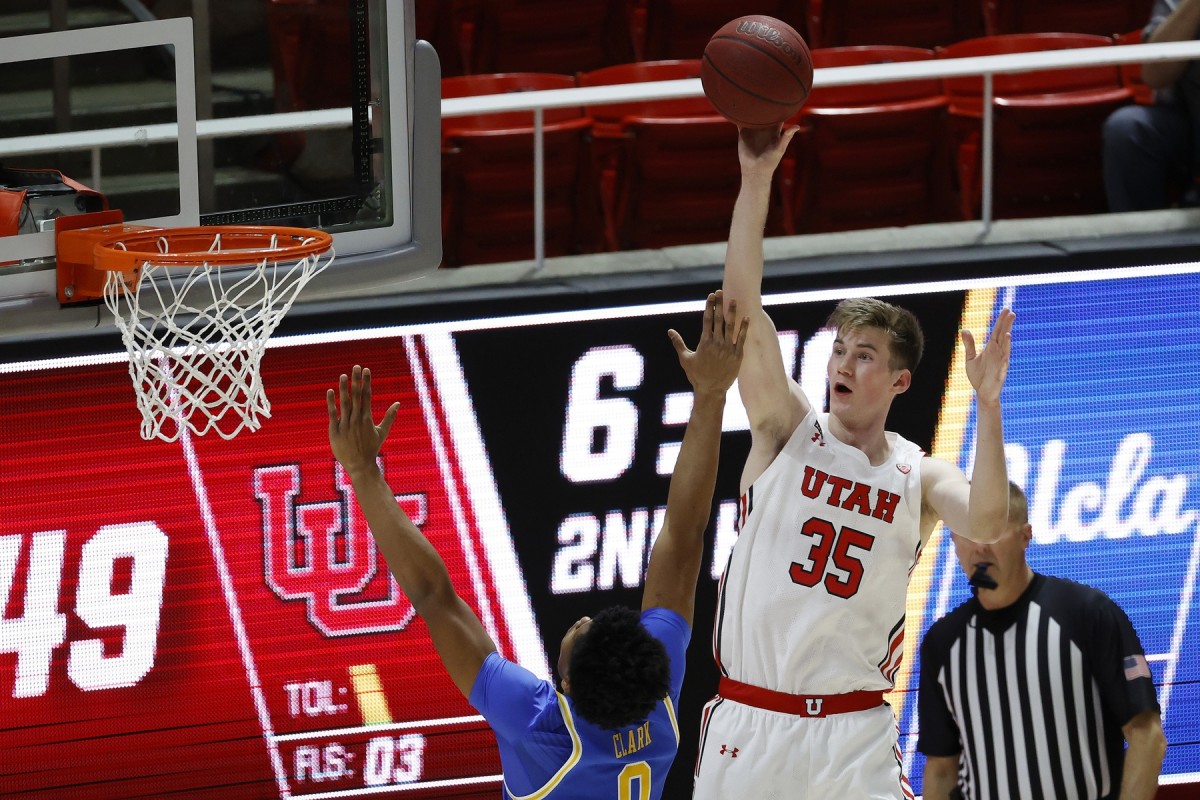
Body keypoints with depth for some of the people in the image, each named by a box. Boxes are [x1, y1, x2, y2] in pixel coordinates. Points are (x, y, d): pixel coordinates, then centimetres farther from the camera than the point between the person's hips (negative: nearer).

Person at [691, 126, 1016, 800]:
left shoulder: (920, 479, 4)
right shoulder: (788, 430, 3)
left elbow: (986, 522, -18)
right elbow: (742, 304, -8)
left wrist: (988, 406, -27)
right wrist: (756, 180, -17)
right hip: (748, 724, 0)